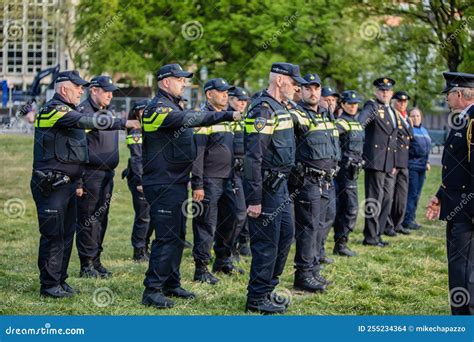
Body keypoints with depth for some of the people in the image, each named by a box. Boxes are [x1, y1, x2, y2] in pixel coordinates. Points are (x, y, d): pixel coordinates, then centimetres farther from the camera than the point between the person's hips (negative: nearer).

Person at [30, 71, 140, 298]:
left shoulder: (67, 111, 19)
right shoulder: (53, 110, -14)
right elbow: (88, 121, -24)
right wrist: (123, 123, -25)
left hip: (67, 183, 10)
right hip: (51, 184, -10)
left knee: (66, 234, 11)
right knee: (53, 235, -6)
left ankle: (60, 281, 19)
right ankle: (49, 285, 0)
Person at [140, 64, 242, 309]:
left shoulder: (174, 107, 18)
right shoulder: (158, 108, -15)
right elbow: (189, 119, -27)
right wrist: (227, 115, -29)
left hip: (177, 183, 10)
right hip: (163, 185, -10)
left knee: (177, 236, 14)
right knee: (166, 237, -10)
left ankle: (171, 284, 23)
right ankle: (152, 290, -7)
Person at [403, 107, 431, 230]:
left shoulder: (424, 130, 19)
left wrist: (427, 162, 22)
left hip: (421, 165, 8)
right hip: (412, 165, -8)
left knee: (416, 194, 10)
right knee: (412, 193, -10)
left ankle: (411, 218, 16)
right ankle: (407, 220, -6)